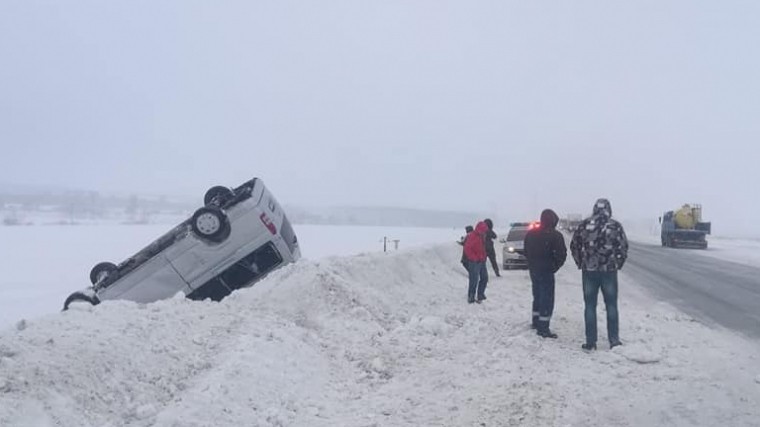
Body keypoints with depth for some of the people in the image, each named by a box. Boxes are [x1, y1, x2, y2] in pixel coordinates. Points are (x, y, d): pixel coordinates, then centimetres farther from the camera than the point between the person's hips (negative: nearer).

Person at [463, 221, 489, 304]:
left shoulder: (482, 237, 13)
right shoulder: (472, 236, -16)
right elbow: (467, 249, -21)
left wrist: (484, 256, 13)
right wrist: (474, 258, -20)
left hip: (482, 261, 9)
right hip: (474, 262, -9)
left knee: (484, 278, 13)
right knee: (474, 280, -7)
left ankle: (480, 295, 25)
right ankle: (471, 297, 2)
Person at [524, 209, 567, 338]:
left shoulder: (530, 233, 8)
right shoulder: (555, 235, -13)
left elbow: (526, 252, 13)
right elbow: (562, 254, -14)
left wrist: (533, 263, 15)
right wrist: (555, 266, -1)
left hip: (533, 269, 7)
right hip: (546, 270, -7)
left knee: (537, 295, 21)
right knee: (547, 298, -4)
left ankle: (536, 321, 31)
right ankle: (543, 328, -6)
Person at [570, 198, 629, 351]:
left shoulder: (584, 225, 0)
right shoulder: (615, 226, -3)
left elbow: (574, 246, 4)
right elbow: (623, 247, -3)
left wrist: (581, 264, 13)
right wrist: (618, 264, 11)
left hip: (589, 270, 1)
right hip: (609, 270, 0)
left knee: (590, 306, 7)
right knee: (611, 305, 11)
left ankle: (590, 342, 8)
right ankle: (614, 340, 13)